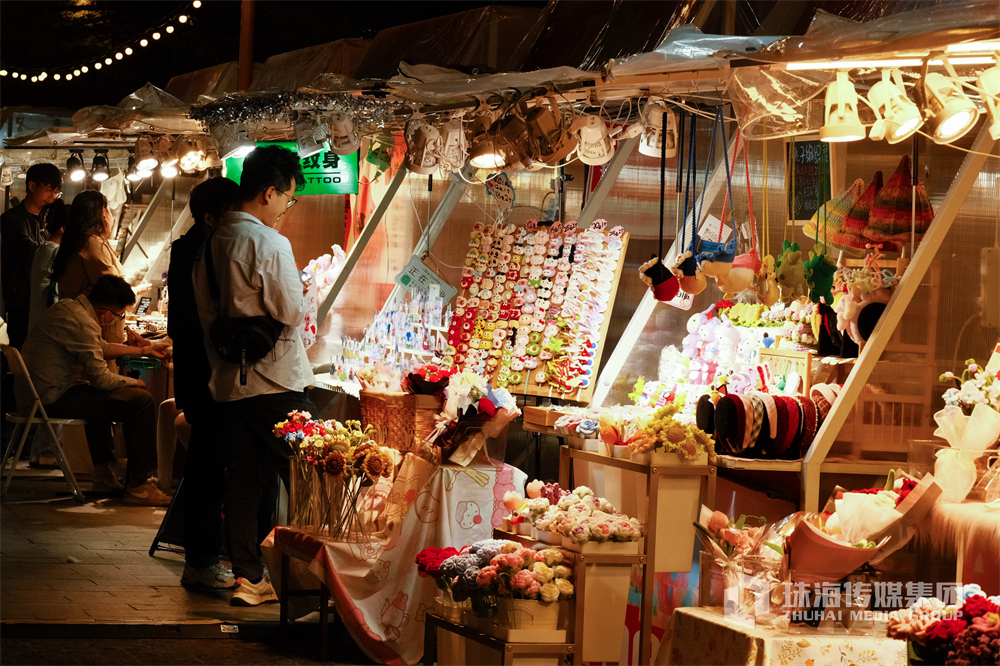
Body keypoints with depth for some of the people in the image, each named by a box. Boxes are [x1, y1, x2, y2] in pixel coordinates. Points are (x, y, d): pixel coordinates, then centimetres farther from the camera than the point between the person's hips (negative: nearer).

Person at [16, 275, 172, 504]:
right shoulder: (82, 322, -21)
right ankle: (139, 486, -9)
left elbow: (101, 348, 28)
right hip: (53, 398, -11)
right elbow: (101, 378, -18)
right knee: (141, 400, -12)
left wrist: (143, 350, 33)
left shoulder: (69, 306, 11)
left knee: (98, 396, 39)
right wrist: (134, 382, 0)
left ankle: (101, 468, 40)